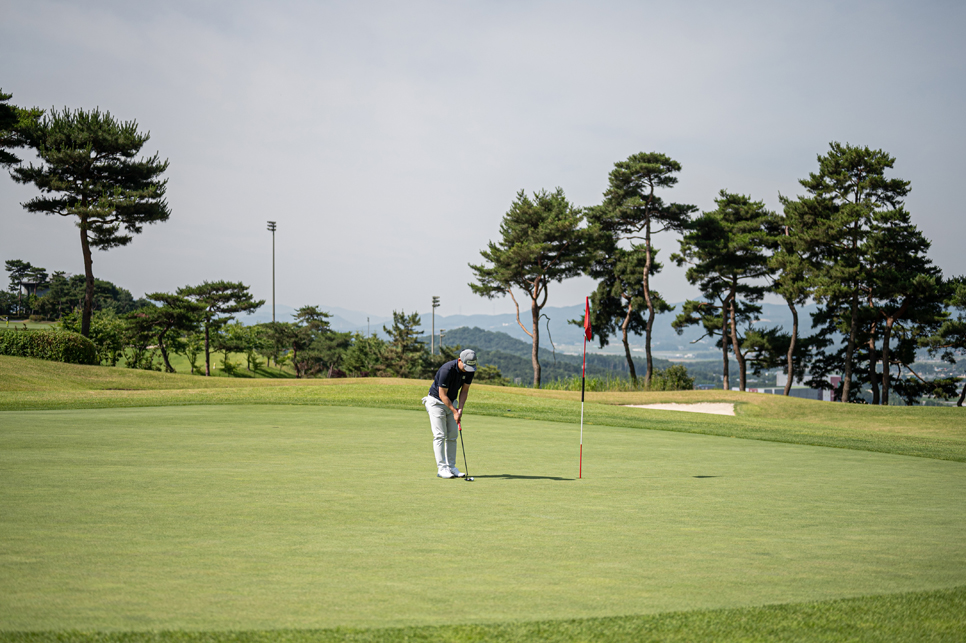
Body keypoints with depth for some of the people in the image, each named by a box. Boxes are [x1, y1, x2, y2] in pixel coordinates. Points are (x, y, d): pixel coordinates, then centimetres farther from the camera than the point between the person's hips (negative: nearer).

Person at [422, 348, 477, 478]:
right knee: (440, 436, -10)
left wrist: (460, 409, -13)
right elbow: (442, 394, -24)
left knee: (452, 436, 3)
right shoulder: (447, 370, -31)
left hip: (451, 402, 7)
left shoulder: (469, 370, -11)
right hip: (436, 401, -7)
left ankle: (451, 466, 7)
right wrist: (454, 411, -21)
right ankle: (441, 468, -10)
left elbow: (464, 390, -1)